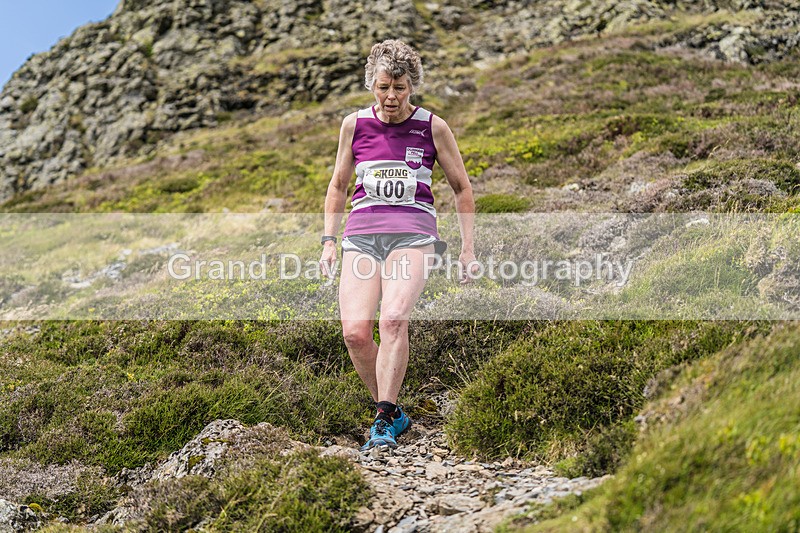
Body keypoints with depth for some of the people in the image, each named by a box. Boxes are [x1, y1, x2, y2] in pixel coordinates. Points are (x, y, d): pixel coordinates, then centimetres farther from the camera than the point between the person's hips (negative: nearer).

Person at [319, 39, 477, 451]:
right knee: (354, 331, -15)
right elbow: (338, 186, 21)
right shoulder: (354, 124, 9)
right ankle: (393, 412, 6)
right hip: (361, 234, 2)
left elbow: (462, 189, 13)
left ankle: (384, 420, -20)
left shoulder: (432, 127, 4)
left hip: (413, 234, -2)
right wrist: (329, 240, 13)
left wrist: (468, 248, 9)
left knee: (393, 318, -27)